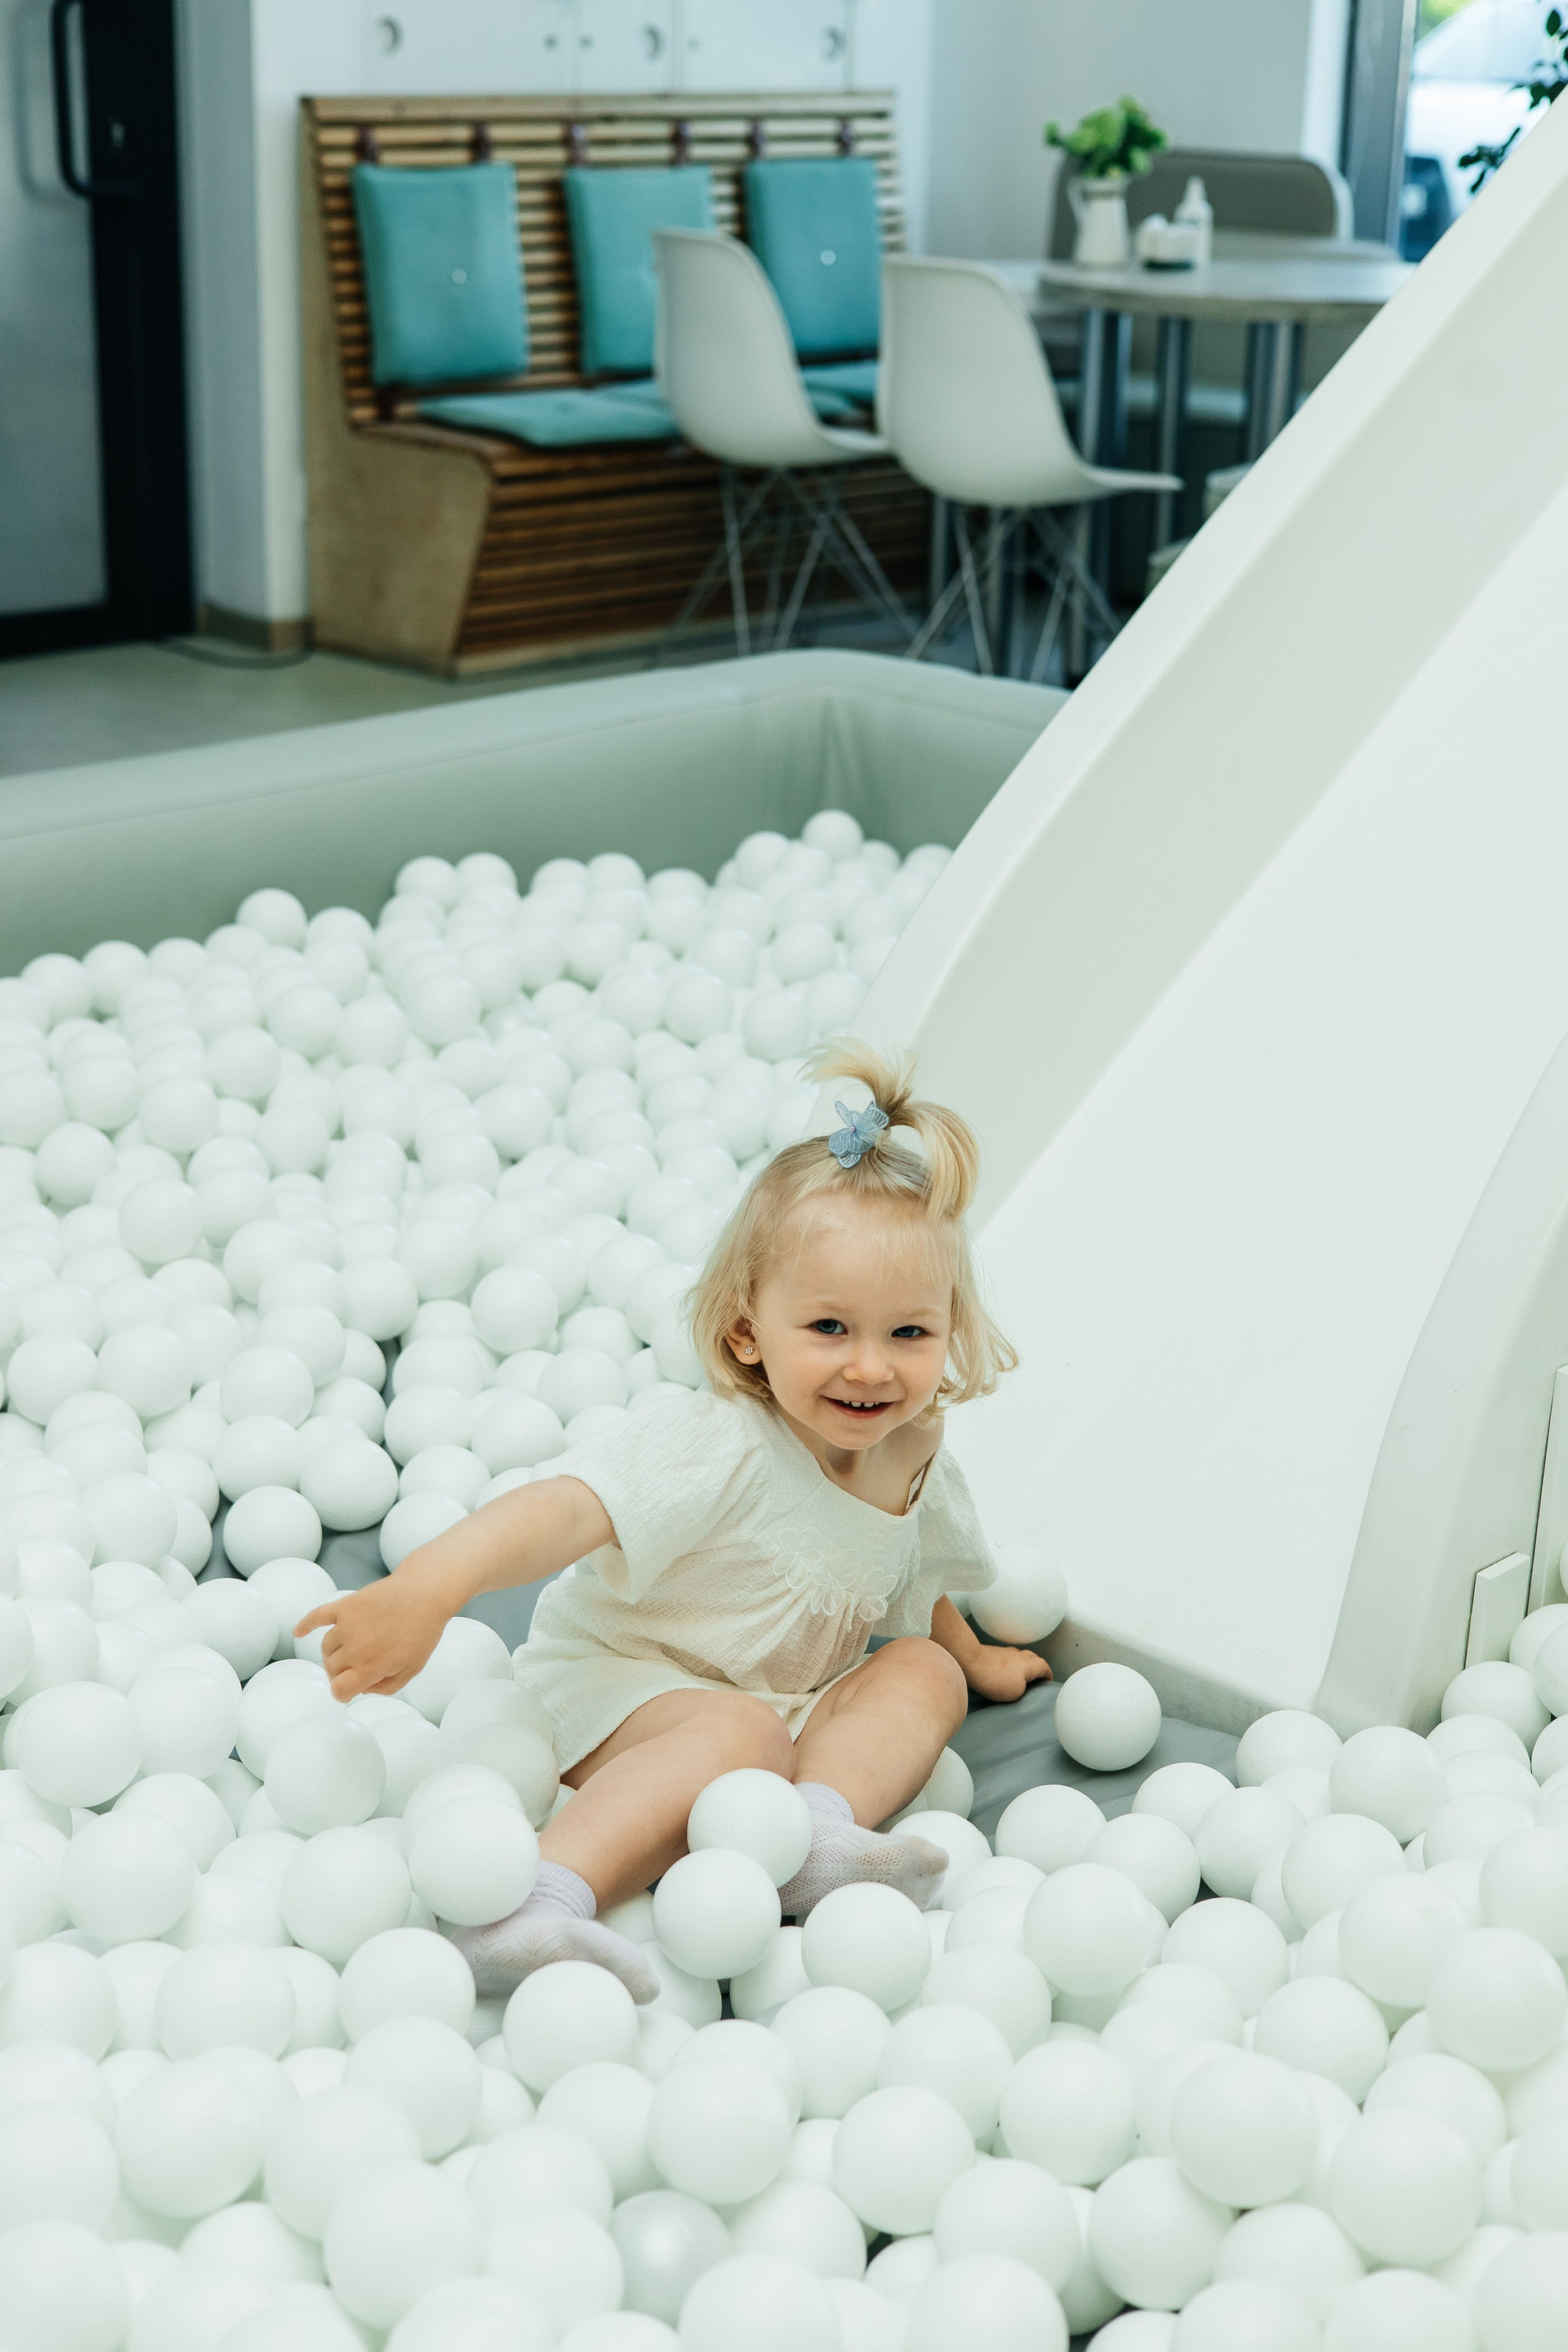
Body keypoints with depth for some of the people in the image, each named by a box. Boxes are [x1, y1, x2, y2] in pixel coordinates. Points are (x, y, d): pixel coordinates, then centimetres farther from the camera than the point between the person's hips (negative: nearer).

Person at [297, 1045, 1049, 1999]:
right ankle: (542, 1901, -49)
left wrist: (973, 1657, 33)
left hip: (792, 1703, 7)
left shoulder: (918, 1463, -2)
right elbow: (567, 1507, -43)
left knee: (922, 1675, -8)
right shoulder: (710, 1450, -26)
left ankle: (822, 1824, -32)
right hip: (615, 1681, -7)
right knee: (739, 1734, -34)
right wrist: (429, 1583, -59)